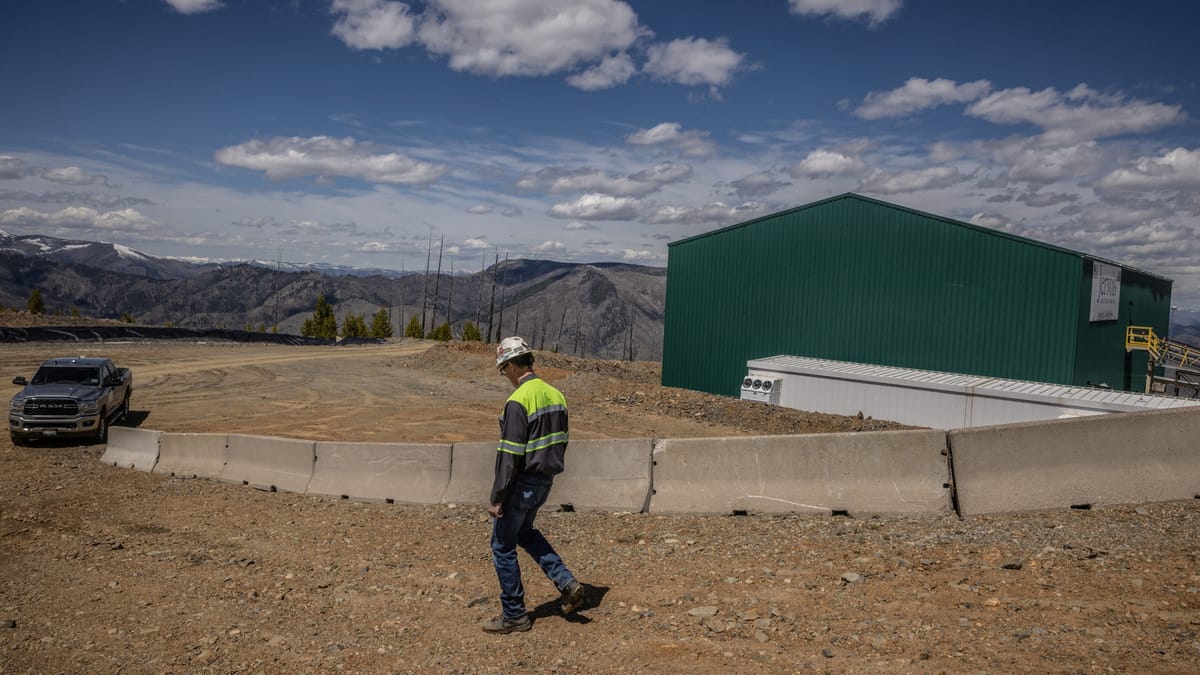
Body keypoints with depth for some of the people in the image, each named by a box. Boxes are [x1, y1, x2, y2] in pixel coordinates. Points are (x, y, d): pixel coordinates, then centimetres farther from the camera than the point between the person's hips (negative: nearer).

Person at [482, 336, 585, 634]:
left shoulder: (518, 402, -22)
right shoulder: (555, 395, 5)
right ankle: (566, 582, 17)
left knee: (503, 546, 7)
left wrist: (496, 497, -17)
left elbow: (510, 455, -23)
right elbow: (560, 442, 13)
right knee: (524, 532, 29)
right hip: (545, 481, 9)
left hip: (522, 484, -9)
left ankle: (514, 616, 16)